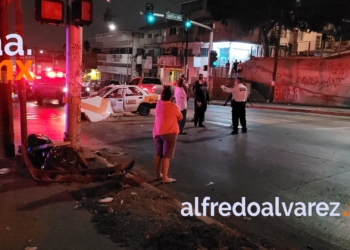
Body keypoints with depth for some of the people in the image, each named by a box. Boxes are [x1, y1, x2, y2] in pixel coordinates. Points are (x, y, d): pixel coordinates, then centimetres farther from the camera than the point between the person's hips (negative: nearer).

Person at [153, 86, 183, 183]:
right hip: (169, 133, -6)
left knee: (159, 154, 17)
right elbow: (180, 117, 3)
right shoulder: (173, 106, -11)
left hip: (157, 132, 7)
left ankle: (158, 174, 26)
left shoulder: (158, 104, 6)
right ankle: (165, 177, -2)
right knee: (167, 155, -3)